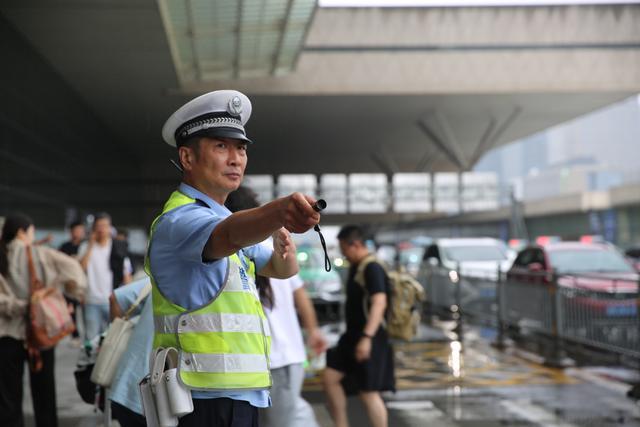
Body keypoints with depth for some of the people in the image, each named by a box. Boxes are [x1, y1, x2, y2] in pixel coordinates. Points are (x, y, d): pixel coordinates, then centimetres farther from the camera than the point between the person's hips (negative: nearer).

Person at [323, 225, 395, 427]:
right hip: (354, 335, 10)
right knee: (330, 377, 8)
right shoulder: (356, 267, 14)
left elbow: (379, 303, -27)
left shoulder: (372, 268, -17)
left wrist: (367, 337, -33)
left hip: (370, 338, -10)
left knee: (368, 392, -4)